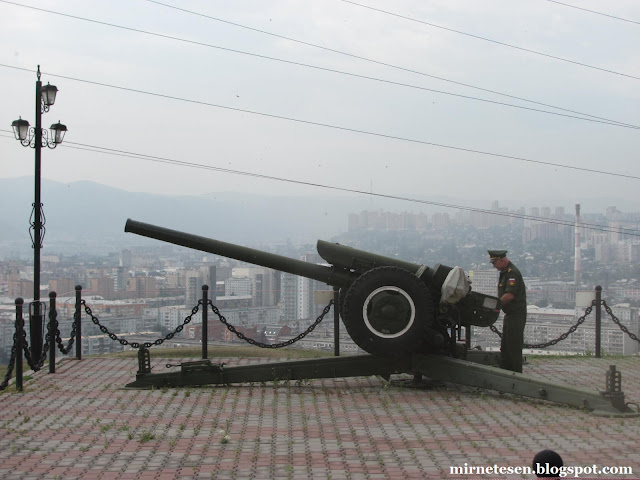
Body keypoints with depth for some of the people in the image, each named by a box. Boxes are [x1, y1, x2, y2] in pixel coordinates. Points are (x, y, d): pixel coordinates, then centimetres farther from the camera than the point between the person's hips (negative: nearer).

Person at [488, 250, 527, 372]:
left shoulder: (512, 273, -17)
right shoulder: (504, 272, 16)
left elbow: (510, 295, -25)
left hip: (516, 315, -10)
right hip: (509, 314, 10)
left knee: (514, 346, -7)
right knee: (505, 346, 13)